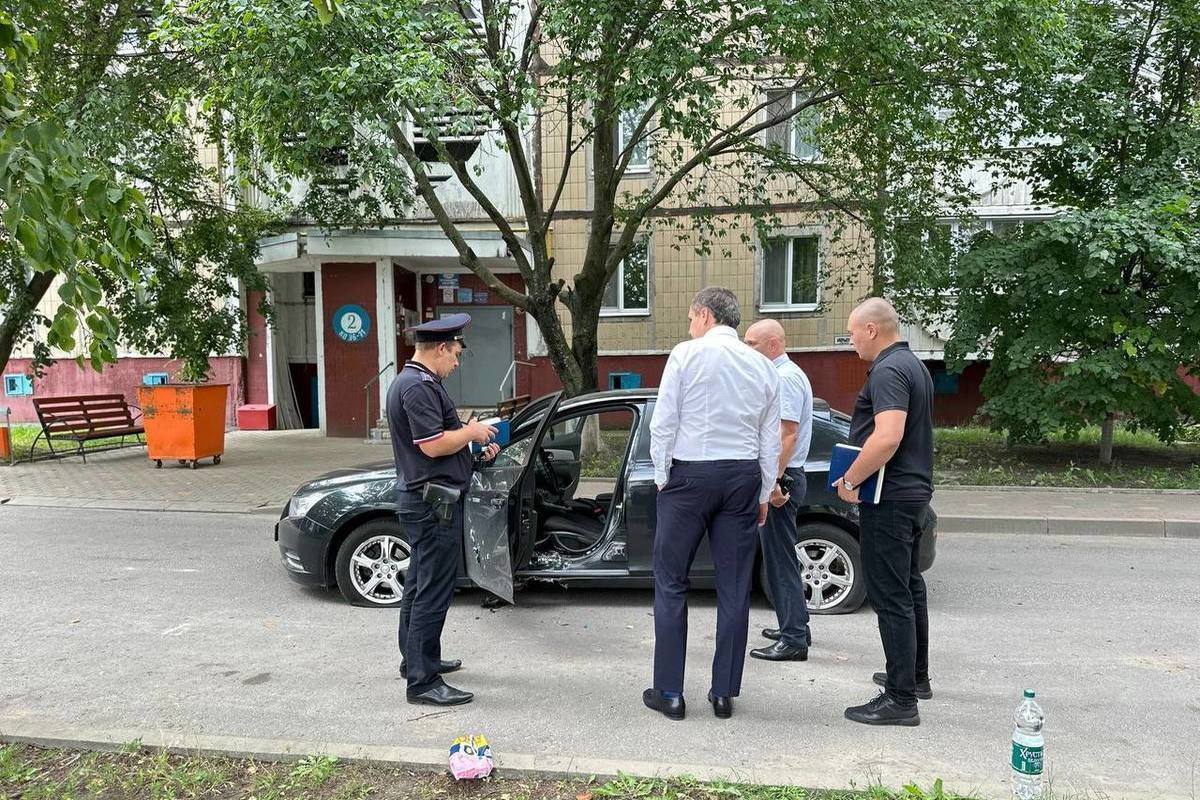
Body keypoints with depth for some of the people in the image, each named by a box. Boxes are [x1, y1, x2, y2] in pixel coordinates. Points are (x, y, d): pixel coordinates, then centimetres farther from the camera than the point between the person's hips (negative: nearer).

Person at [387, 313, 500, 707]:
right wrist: (471, 431, -10)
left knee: (420, 583, 21)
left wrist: (475, 447, 11)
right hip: (434, 501, -11)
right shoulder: (419, 386, -18)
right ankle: (423, 681, -1)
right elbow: (434, 445, -25)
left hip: (420, 497, 11)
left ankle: (416, 659, 35)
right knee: (433, 591, -6)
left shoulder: (411, 380, 16)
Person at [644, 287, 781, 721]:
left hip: (690, 474, -4)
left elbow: (663, 423, -8)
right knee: (734, 587, 9)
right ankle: (724, 692, 16)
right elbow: (771, 440, 11)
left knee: (671, 583, 5)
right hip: (744, 477, 4)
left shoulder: (687, 354, -4)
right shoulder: (763, 366, 9)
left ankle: (669, 692, 8)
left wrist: (662, 478, 1)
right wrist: (764, 493, 17)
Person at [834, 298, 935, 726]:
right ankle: (915, 676, 34)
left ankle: (901, 699, 1)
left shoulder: (888, 371, -18)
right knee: (909, 586, 20)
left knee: (891, 596, -5)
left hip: (890, 498, -11)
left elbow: (887, 437, -31)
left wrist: (851, 479, -20)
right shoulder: (913, 365, 15)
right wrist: (859, 475, 18)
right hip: (914, 490, 11)